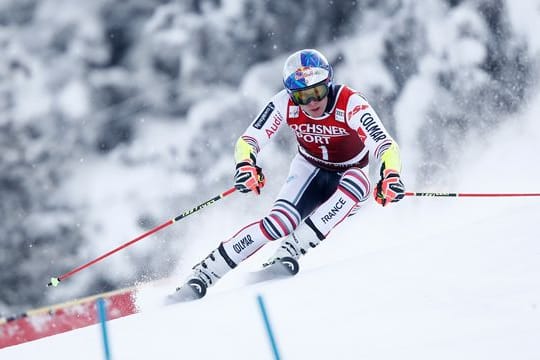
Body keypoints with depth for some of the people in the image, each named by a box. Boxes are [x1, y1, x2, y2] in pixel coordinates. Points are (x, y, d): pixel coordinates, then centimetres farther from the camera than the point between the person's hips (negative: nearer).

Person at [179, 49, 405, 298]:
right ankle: (204, 273, -18)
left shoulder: (350, 104, -30)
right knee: (280, 222, -25)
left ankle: (290, 250, -37)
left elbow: (386, 145, -38)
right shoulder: (285, 104, -22)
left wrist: (391, 176, -60)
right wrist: (245, 164, -44)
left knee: (358, 182, -37)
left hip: (348, 177, -1)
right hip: (309, 170, 1)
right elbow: (248, 140, -21)